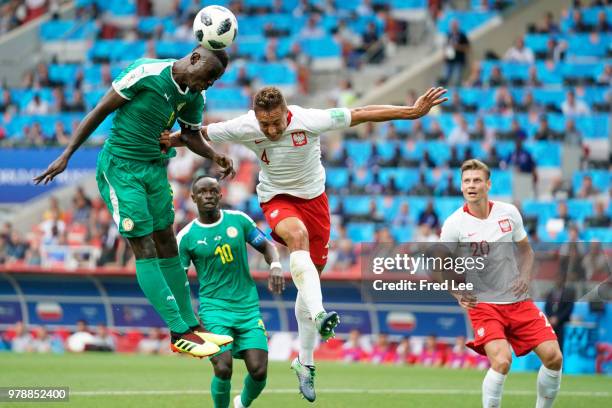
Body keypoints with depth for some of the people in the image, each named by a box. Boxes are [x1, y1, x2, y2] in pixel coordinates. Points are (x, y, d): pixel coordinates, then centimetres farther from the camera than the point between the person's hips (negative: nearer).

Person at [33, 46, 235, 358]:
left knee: (167, 246, 11)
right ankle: (180, 333, -9)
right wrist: (66, 155, -14)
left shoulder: (194, 97, 1)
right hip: (121, 168, -7)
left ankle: (190, 326, 18)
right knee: (145, 250, -8)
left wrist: (215, 156, -5)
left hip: (155, 167, 7)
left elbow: (191, 135, 16)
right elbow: (100, 111, -13)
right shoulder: (146, 73, -19)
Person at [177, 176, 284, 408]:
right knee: (223, 369, -20)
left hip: (248, 306, 2)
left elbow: (266, 246, 11)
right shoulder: (186, 237, -2)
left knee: (258, 370, -8)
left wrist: (275, 265, -11)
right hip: (214, 308, -2)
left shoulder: (238, 220, 3)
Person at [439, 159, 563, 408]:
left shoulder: (509, 212, 0)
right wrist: (458, 295, -19)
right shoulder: (454, 225, -11)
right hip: (482, 303, -4)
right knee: (501, 360, -26)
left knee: (553, 357, -5)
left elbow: (525, 249, 14)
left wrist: (525, 275, -4)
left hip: (518, 301, 4)